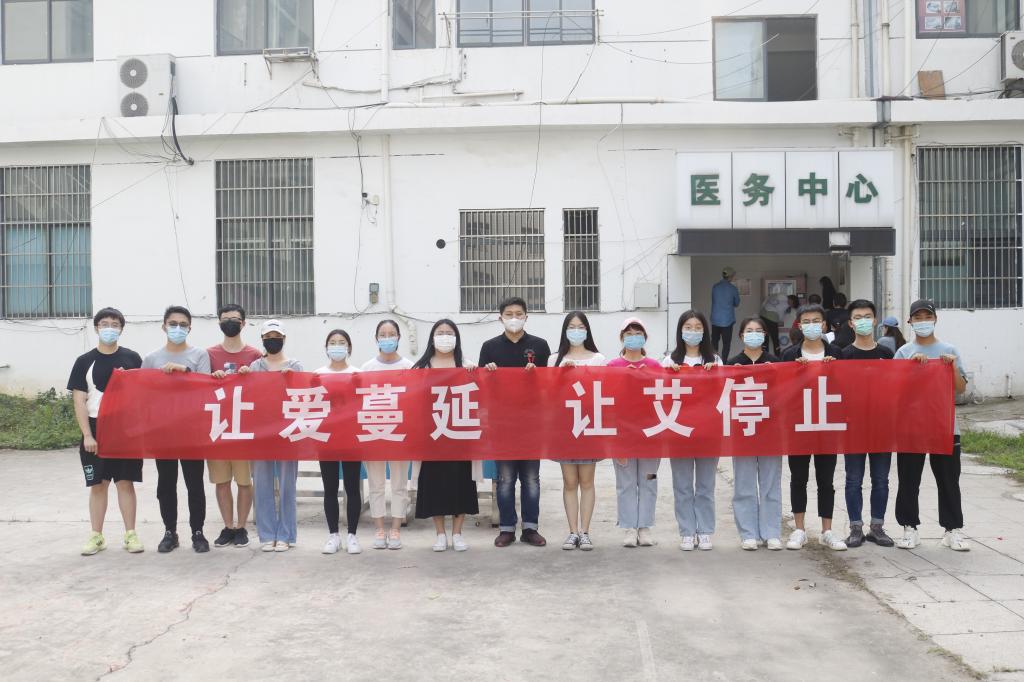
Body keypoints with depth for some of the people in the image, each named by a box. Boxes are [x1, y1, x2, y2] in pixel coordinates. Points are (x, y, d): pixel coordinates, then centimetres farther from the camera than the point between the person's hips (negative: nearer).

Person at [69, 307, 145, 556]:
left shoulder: (132, 358, 3)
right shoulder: (85, 361, 2)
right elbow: (79, 401, -1)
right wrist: (87, 435, -8)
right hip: (96, 429, 0)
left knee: (126, 482, 4)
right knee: (98, 484, 6)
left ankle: (130, 535, 10)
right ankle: (96, 536, 15)